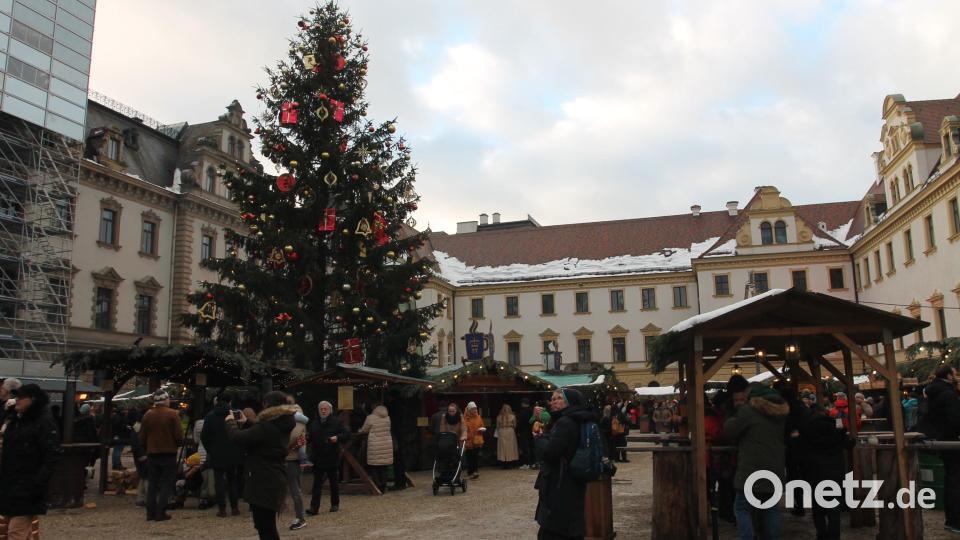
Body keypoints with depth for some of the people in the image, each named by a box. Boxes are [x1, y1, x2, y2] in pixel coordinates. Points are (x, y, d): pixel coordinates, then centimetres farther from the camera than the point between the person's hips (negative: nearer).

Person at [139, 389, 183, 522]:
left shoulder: (147, 415, 2)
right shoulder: (173, 414, -10)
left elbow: (142, 438, 4)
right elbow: (179, 436, -11)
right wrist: (178, 444, 9)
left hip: (152, 453, 4)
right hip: (169, 453, -4)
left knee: (152, 484, 12)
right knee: (166, 484, 3)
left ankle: (151, 512, 12)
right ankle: (161, 513, -1)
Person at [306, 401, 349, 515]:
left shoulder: (336, 422, -2)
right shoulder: (313, 423, 7)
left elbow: (347, 435, -5)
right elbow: (309, 436, 10)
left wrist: (338, 437, -23)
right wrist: (306, 436, -13)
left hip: (333, 458, -1)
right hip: (317, 459, 1)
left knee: (334, 483, 11)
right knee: (317, 484, -2)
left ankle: (335, 504, 25)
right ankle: (314, 507, -3)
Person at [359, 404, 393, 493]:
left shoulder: (370, 418, -7)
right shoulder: (387, 418, 6)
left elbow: (364, 430, 3)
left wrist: (360, 430, 25)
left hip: (375, 447, -5)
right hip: (386, 446, 5)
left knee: (374, 468, 3)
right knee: (384, 468, 11)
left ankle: (377, 487, 2)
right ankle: (383, 488, 13)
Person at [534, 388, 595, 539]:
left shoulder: (565, 423, -18)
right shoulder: (577, 422, 14)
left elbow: (548, 452, -25)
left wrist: (540, 436, -7)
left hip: (560, 488, -10)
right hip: (571, 486, 10)